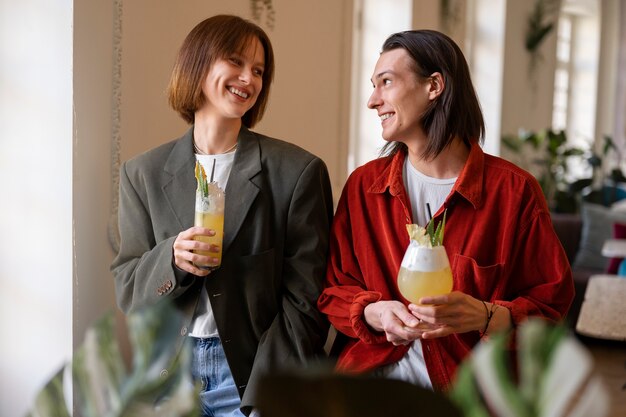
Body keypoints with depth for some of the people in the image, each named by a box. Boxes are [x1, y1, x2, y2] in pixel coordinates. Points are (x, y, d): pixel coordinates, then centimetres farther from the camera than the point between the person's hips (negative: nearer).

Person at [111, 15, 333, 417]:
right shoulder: (143, 173, 3)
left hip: (251, 371, -2)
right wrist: (171, 259, -16)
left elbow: (305, 300, -6)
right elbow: (128, 292, 4)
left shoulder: (299, 171, -6)